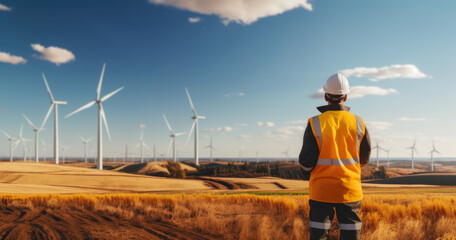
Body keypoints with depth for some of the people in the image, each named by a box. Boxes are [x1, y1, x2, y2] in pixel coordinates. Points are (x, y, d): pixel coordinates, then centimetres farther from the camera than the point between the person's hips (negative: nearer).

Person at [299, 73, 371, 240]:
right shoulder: (358, 123, -2)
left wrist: (307, 170, 13)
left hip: (321, 190, -2)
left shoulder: (315, 123, -10)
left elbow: (306, 161, -9)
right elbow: (364, 158, 9)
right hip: (350, 190, 2)